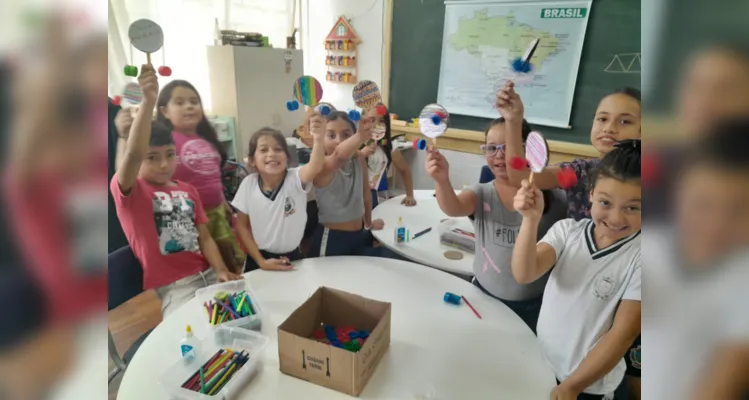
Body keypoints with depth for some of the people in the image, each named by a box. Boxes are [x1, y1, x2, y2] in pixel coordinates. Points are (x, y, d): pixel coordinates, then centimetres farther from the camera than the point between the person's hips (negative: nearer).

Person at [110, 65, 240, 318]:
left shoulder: (188, 190, 13)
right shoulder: (127, 190, -3)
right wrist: (148, 101, -34)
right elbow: (133, 154, -25)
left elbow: (204, 237, 8)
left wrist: (222, 271, -9)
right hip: (171, 288, -5)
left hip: (207, 276, 5)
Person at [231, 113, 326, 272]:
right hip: (259, 258, 1)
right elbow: (242, 226, -3)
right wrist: (260, 261, -9)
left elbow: (315, 167, -42)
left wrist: (318, 140, -62)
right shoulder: (249, 184, -12)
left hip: (292, 257, -1)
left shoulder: (295, 179, -19)